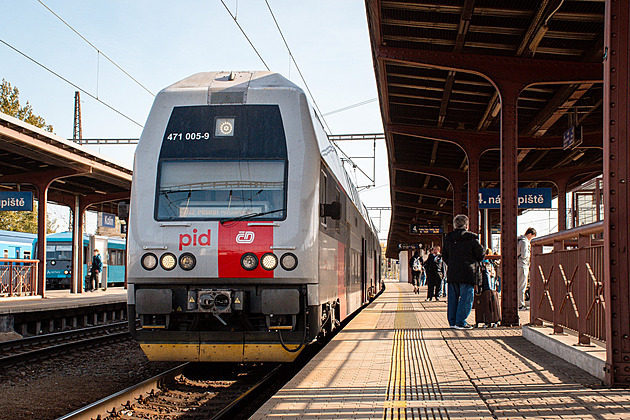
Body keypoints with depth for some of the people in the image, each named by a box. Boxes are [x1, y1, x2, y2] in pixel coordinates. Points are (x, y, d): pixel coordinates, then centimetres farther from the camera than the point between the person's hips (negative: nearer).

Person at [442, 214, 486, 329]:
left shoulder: (448, 238, 8)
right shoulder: (472, 238, -8)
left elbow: (445, 257, 15)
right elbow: (480, 254, 0)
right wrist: (483, 249, 21)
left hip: (452, 273, 5)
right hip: (467, 273, -5)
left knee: (453, 298, 11)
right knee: (466, 297, 0)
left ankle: (452, 321, 14)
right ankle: (460, 322, -4)